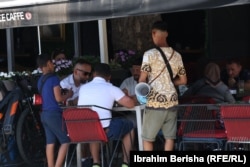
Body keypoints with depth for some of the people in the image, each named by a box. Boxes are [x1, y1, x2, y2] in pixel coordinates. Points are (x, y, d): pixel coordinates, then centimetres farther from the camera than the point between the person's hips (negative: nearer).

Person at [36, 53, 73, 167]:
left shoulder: (40, 80, 12)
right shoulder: (53, 78, -12)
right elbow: (58, 98, -15)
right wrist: (68, 95, 2)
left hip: (44, 114, 8)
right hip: (54, 114, -8)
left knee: (50, 142, 10)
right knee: (65, 141, -3)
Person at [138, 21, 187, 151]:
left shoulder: (150, 54, -8)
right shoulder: (177, 55, 7)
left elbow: (142, 79, -9)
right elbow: (183, 80, 13)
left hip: (155, 102, -4)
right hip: (171, 101, 4)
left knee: (147, 137, 7)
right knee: (169, 136, 9)